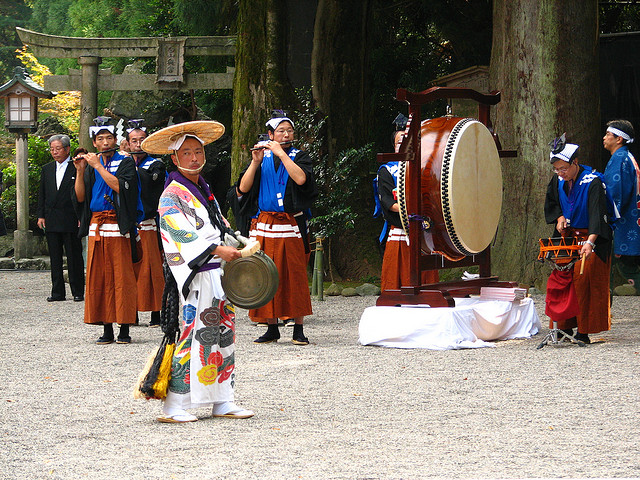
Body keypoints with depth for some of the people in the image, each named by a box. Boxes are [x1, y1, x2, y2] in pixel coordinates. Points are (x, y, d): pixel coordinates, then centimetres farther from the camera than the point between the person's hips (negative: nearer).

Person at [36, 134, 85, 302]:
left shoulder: (77, 168, -2)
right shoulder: (47, 169, 14)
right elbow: (42, 194, 16)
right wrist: (40, 215, 7)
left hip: (71, 221, -5)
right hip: (51, 222, 5)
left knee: (74, 257, -1)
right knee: (55, 258, 7)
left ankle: (78, 292, 5)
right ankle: (57, 292, 12)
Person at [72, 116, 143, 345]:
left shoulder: (125, 163, 3)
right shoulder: (90, 165, 15)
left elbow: (119, 186, -16)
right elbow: (80, 197, 8)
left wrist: (98, 166, -12)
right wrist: (80, 171, -3)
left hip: (118, 227, -5)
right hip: (96, 227, 5)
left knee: (122, 277, -6)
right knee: (98, 278, 2)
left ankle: (124, 329, -3)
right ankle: (106, 329, 6)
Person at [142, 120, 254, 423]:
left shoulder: (204, 191, 19)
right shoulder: (171, 196, -8)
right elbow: (183, 234, -21)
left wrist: (239, 245, 12)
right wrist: (217, 250, -29)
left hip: (217, 274, 9)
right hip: (195, 279, -8)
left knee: (223, 337, 9)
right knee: (194, 338, -11)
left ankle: (222, 402, 15)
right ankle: (173, 406, -7)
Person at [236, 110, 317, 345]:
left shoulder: (300, 156, 8)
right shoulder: (262, 157, 12)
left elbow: (300, 178, -15)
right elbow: (243, 188, 1)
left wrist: (281, 153, -12)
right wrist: (256, 162, -9)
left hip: (291, 226, -2)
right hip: (264, 226, 2)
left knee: (294, 276, -4)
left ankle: (298, 329, -1)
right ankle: (272, 328, 9)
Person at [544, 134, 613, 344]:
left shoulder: (592, 182, -19)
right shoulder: (558, 181, 1)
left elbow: (597, 214, -29)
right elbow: (551, 204, 20)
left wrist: (590, 242, -42)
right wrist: (559, 217, -3)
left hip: (592, 238, -6)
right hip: (567, 237, 6)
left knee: (585, 283, -13)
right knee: (560, 280, -2)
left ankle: (584, 332, -9)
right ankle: (565, 327, 7)